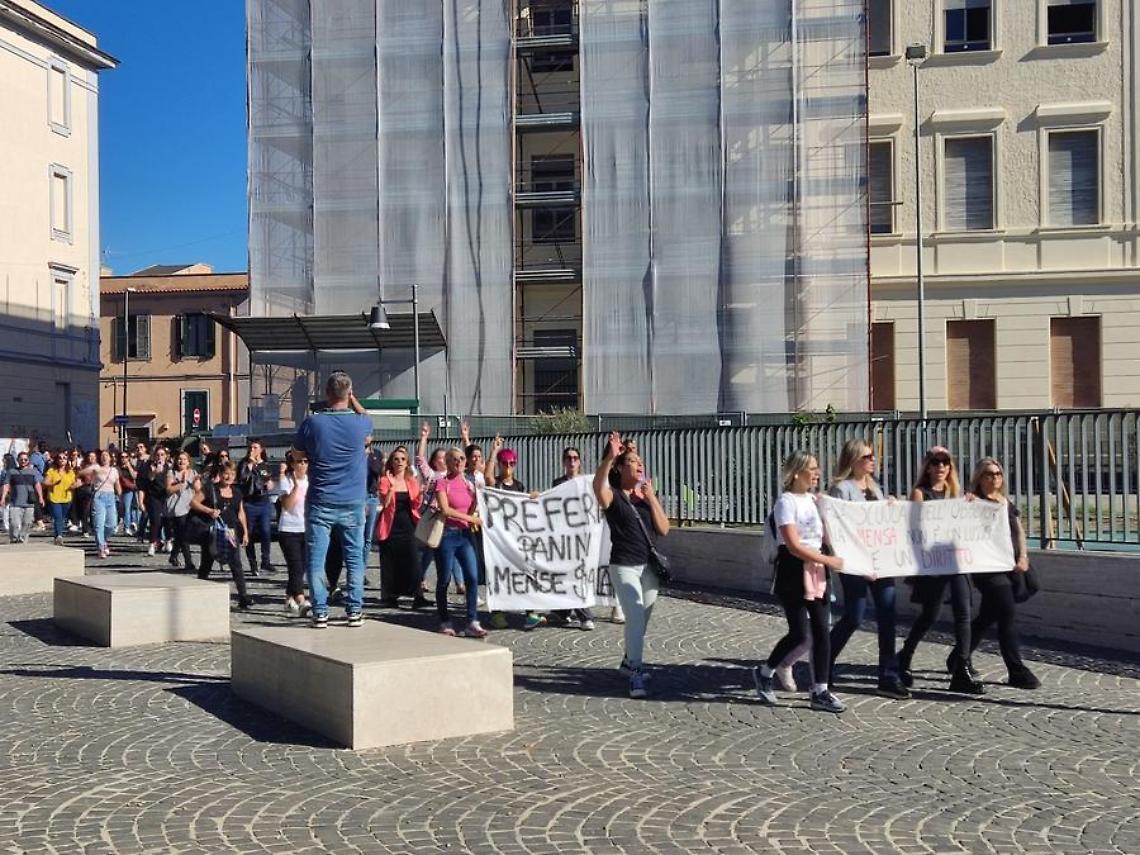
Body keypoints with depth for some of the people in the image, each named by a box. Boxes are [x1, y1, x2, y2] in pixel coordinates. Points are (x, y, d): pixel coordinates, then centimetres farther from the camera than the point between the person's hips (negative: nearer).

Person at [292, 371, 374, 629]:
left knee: (316, 559, 5)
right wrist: (353, 399, 20)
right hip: (352, 503, 1)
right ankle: (354, 611, 11)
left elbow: (298, 454, 7)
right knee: (354, 558, 10)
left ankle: (320, 613, 4)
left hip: (320, 503, -1)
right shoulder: (360, 423, -7)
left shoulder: (313, 422, -9)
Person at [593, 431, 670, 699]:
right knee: (635, 617, -17)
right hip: (624, 566, -6)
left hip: (650, 566, 6)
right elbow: (598, 485, -31)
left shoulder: (648, 496, 10)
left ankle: (629, 660, 38)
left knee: (642, 619, 17)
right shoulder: (613, 496, -6)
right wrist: (609, 457, -43)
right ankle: (636, 674, -17)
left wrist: (651, 498, -8)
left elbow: (664, 529, 1)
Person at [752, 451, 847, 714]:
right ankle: (764, 673, 18)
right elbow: (794, 546, -18)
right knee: (800, 633, -6)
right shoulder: (786, 501, -12)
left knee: (821, 630, 2)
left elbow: (823, 535, 18)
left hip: (816, 570, 7)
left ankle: (820, 691, 7)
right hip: (793, 571, -7)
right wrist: (828, 560, -16)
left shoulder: (813, 499, 13)